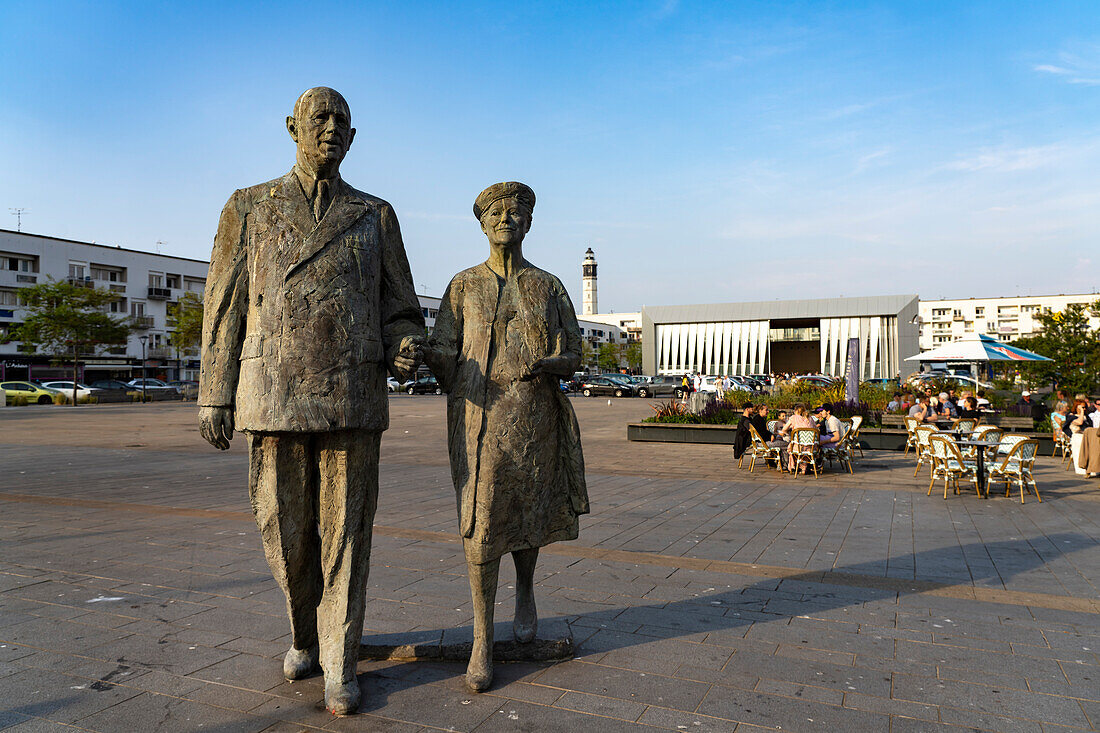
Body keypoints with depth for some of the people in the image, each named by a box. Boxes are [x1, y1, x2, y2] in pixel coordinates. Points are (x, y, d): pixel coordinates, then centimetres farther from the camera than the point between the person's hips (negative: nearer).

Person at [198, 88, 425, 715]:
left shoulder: (375, 216, 10)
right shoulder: (249, 208, 10)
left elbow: (399, 310, 11)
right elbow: (225, 307, 8)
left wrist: (406, 349, -12)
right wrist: (215, 396, 3)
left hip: (353, 399, 0)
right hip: (275, 397, 1)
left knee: (345, 532, 2)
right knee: (285, 529, 8)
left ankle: (339, 664, 14)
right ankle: (306, 633, 34)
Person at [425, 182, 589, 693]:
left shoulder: (550, 287, 10)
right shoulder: (464, 286, 9)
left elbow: (573, 356, 6)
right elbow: (441, 353, 6)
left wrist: (547, 364, -13)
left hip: (534, 418, 1)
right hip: (479, 418, -1)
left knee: (528, 515, 11)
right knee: (480, 520, -5)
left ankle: (526, 591, 42)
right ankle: (482, 640, 6)